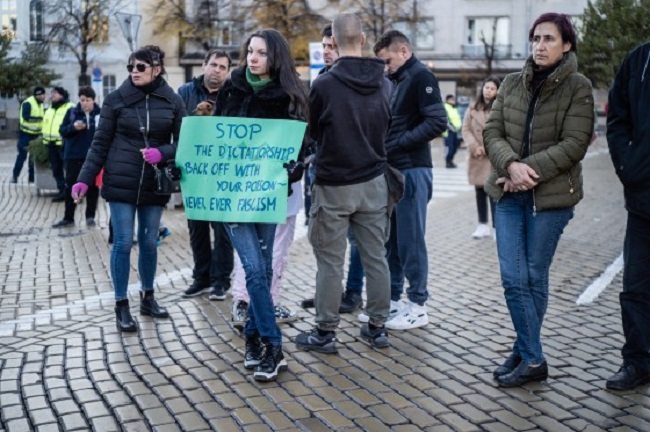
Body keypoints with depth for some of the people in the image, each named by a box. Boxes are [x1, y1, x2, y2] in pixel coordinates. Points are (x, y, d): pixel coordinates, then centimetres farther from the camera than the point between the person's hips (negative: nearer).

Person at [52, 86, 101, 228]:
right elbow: (62, 131, 3)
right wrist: (73, 127, -15)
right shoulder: (72, 112, 3)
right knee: (70, 187, 4)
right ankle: (68, 218, 13)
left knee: (92, 187, 7)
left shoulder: (100, 113, -2)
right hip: (74, 156, 1)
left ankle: (90, 216, 18)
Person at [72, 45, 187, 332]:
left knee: (149, 242, 10)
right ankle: (121, 306, 10)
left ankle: (148, 298, 27)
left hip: (154, 184, 2)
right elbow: (100, 142, 0)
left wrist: (162, 153, -17)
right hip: (120, 182, -2)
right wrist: (85, 179, -6)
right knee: (123, 242, -1)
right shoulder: (116, 99, -2)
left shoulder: (173, 101, 1)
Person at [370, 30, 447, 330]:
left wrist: (398, 144, -17)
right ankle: (392, 300, 21)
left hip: (412, 170, -8)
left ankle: (418, 306, 7)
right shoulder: (397, 80, 17)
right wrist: (385, 148, 4)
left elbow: (437, 123, -18)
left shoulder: (421, 77, -8)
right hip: (392, 169, 8)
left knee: (410, 240, -3)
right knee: (390, 240, 11)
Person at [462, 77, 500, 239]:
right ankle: (483, 225, 19)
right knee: (480, 191, 10)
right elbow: (466, 129, 5)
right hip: (476, 157, 4)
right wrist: (474, 147, -10)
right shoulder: (473, 108, 10)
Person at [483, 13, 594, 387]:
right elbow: (492, 132, 2)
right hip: (509, 194, 4)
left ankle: (526, 354, 17)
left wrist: (529, 170, -18)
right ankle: (532, 359, 10)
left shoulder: (578, 87, -5)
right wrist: (511, 165, -16)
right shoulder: (512, 84, 8)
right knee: (513, 277, 0)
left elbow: (574, 145, -12)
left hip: (551, 195, -4)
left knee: (535, 277, 4)